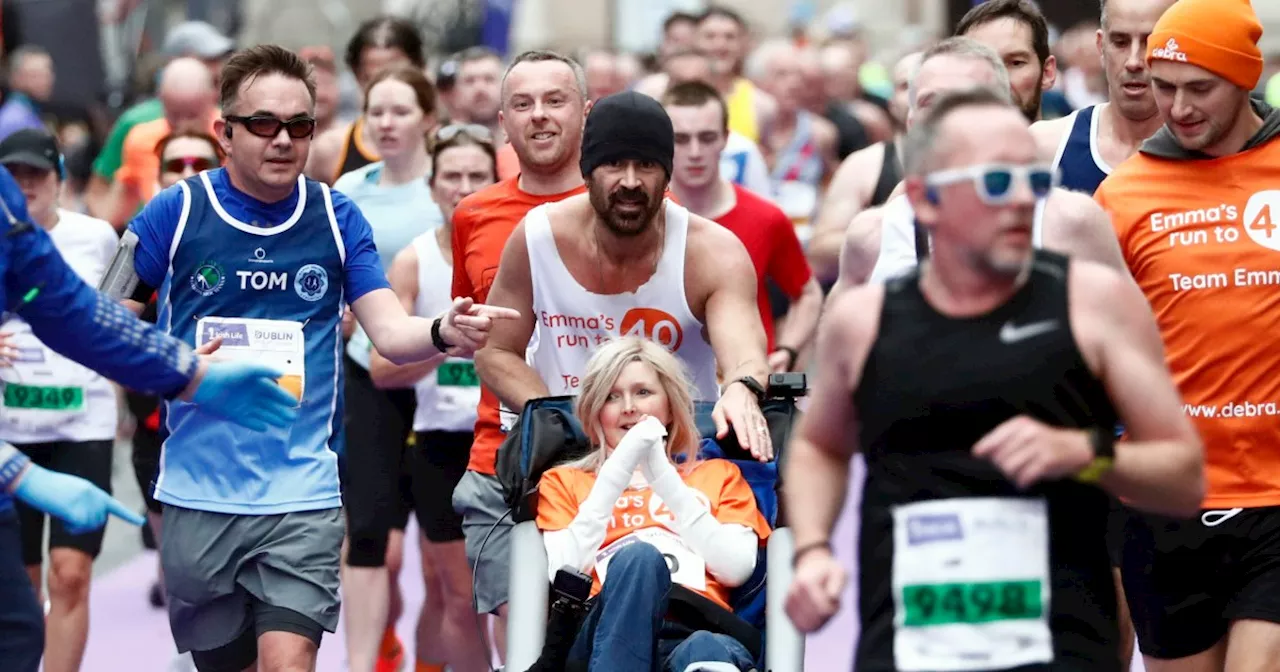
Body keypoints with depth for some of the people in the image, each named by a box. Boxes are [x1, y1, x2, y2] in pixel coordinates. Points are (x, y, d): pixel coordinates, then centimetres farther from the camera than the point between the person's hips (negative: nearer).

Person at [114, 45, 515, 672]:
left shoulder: (338, 217, 2)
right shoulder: (175, 212, -2)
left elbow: (390, 331, -4)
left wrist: (442, 332, -26)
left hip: (302, 495, 0)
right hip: (198, 496, 0)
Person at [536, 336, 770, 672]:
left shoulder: (718, 475, 31)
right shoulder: (565, 481, 29)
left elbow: (737, 569, 10)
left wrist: (664, 479, 5)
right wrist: (616, 477, 3)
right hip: (604, 638, 0)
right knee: (637, 557, -37)